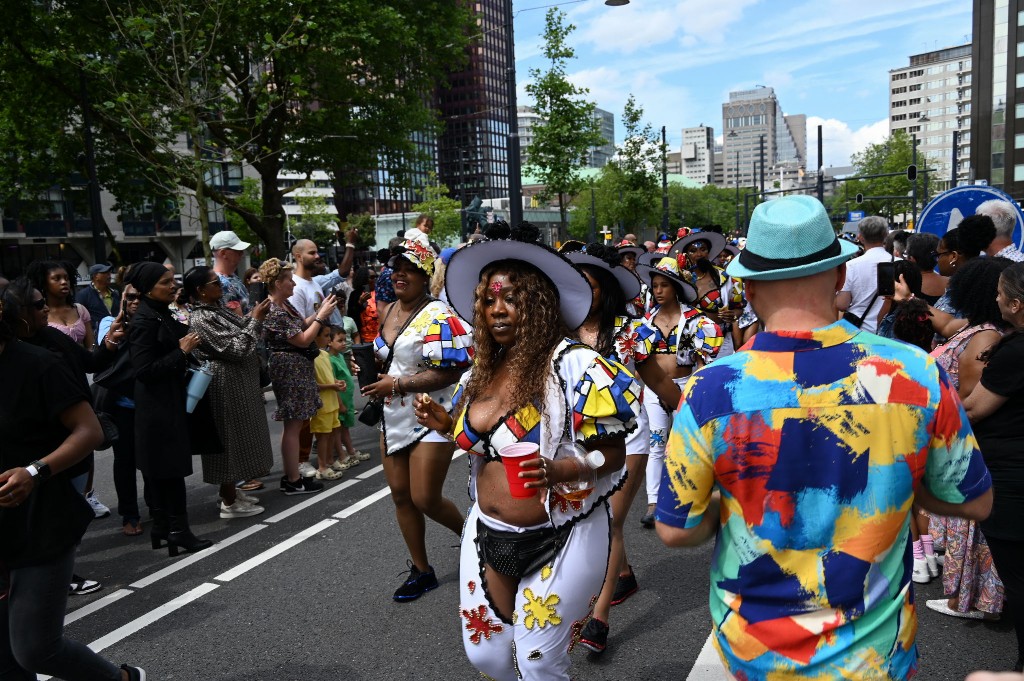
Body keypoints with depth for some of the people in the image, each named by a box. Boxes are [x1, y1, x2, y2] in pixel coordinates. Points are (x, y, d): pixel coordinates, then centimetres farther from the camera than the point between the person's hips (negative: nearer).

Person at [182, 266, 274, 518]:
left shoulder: (218, 306, 7)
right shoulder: (200, 318, -21)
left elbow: (238, 329, 19)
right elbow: (236, 348, -24)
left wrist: (253, 315, 3)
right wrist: (256, 319, -18)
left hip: (238, 382, 10)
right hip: (225, 385, -10)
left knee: (237, 438, 18)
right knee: (230, 439, -1)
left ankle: (231, 490, 31)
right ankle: (229, 503, 10)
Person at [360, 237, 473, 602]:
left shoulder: (438, 316, -18)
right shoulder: (389, 310, 9)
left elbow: (449, 371, -24)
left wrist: (397, 385, -20)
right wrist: (381, 384, 5)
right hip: (394, 418, 8)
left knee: (425, 500, -5)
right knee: (401, 496, 11)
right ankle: (421, 571, 27)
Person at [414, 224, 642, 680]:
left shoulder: (574, 366, -18)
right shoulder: (481, 374, 4)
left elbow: (613, 453, -16)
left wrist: (555, 471, -32)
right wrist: (447, 425, -1)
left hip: (559, 540, -6)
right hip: (489, 534, 7)